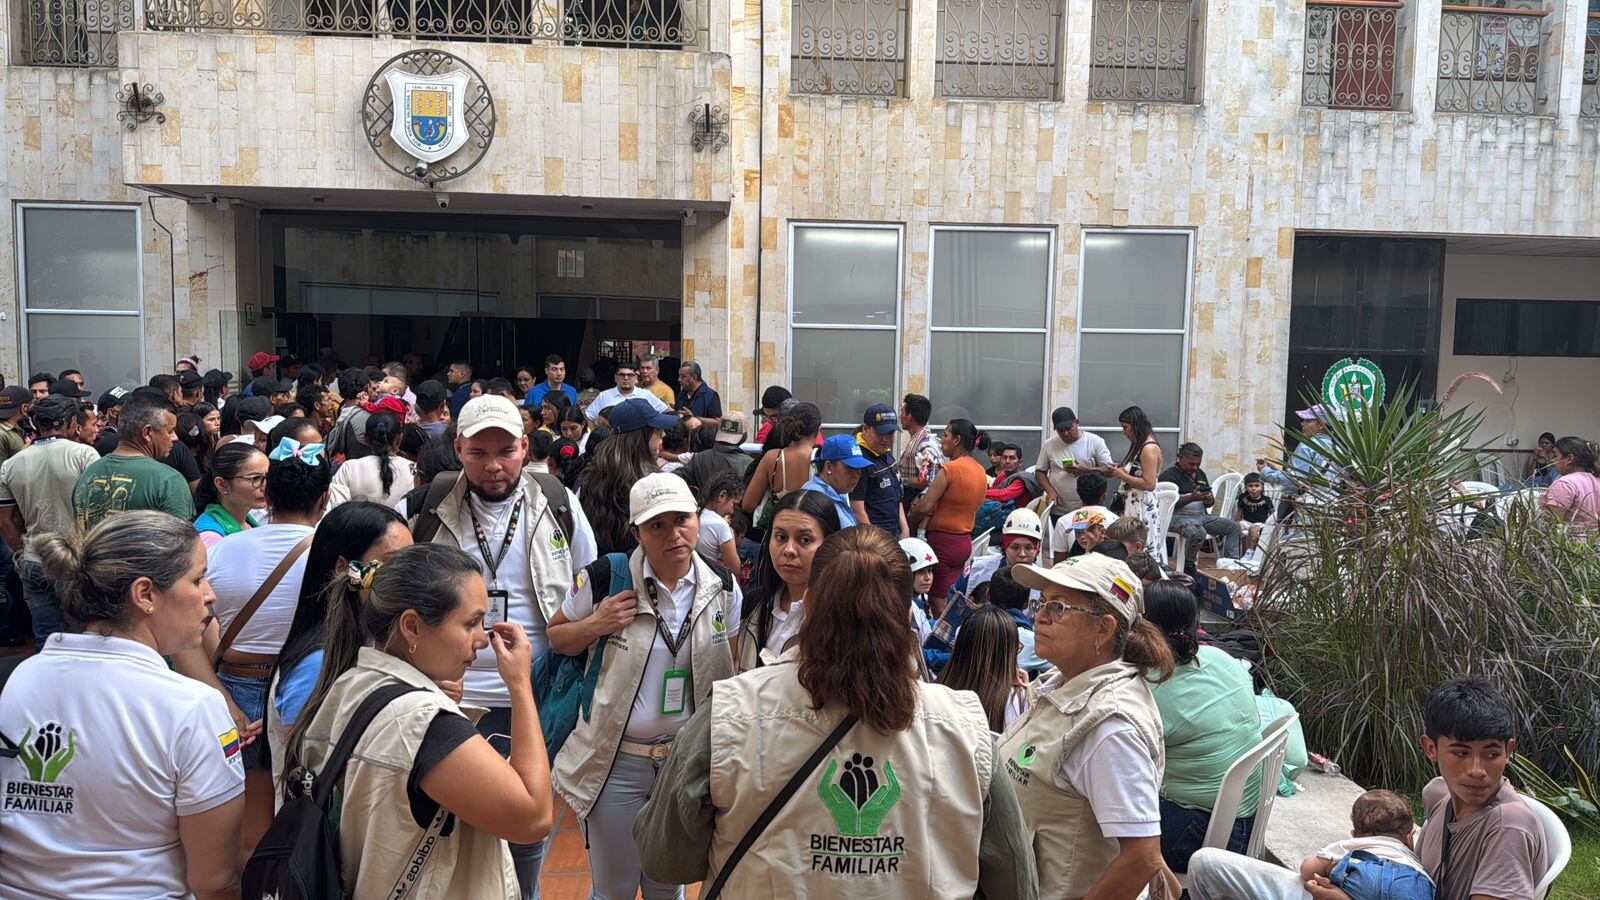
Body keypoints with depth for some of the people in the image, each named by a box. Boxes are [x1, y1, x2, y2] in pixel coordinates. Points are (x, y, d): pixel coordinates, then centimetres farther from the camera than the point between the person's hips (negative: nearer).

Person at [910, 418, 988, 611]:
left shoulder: (950, 469, -15)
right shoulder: (980, 471, 9)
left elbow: (925, 507, -20)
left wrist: (909, 524, -3)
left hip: (943, 540, -8)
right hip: (965, 542, 8)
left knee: (937, 602, 1)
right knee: (945, 598, 16)